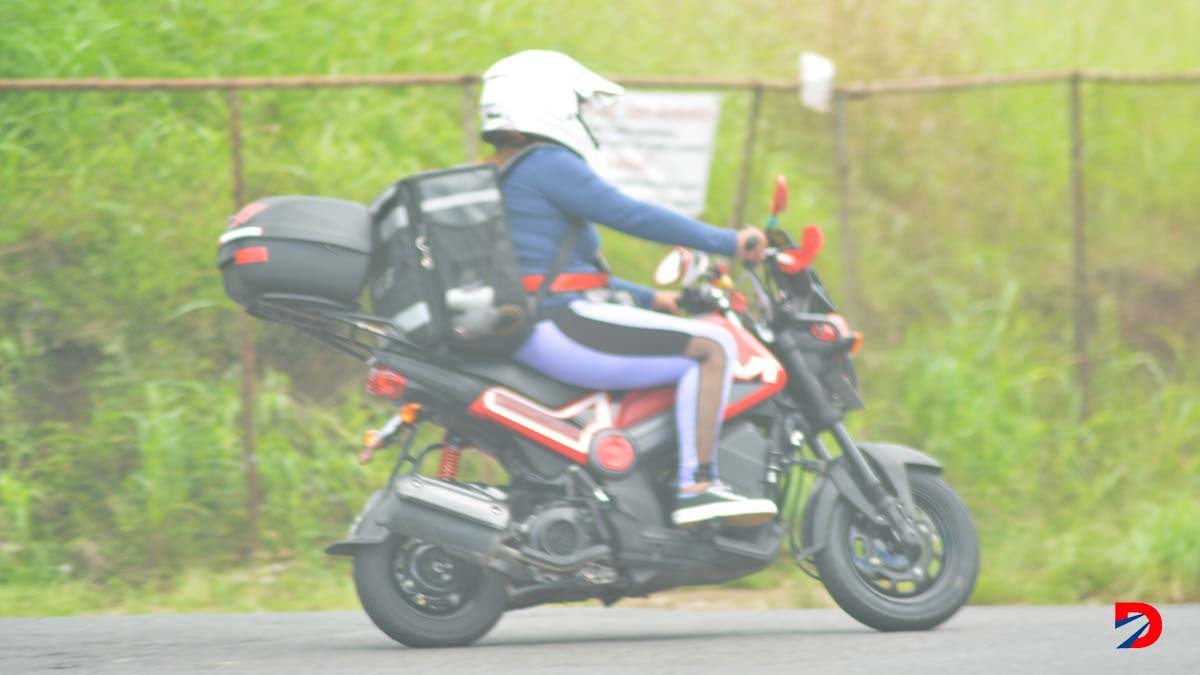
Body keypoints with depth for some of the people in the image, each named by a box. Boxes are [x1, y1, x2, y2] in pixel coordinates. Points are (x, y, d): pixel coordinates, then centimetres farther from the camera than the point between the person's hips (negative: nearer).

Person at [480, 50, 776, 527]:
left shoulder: (492, 179, 23)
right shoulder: (546, 165, -9)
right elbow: (629, 215, -17)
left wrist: (652, 299, 31)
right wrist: (729, 243, -12)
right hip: (562, 324, -11)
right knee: (712, 346, -15)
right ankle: (697, 486, -23)